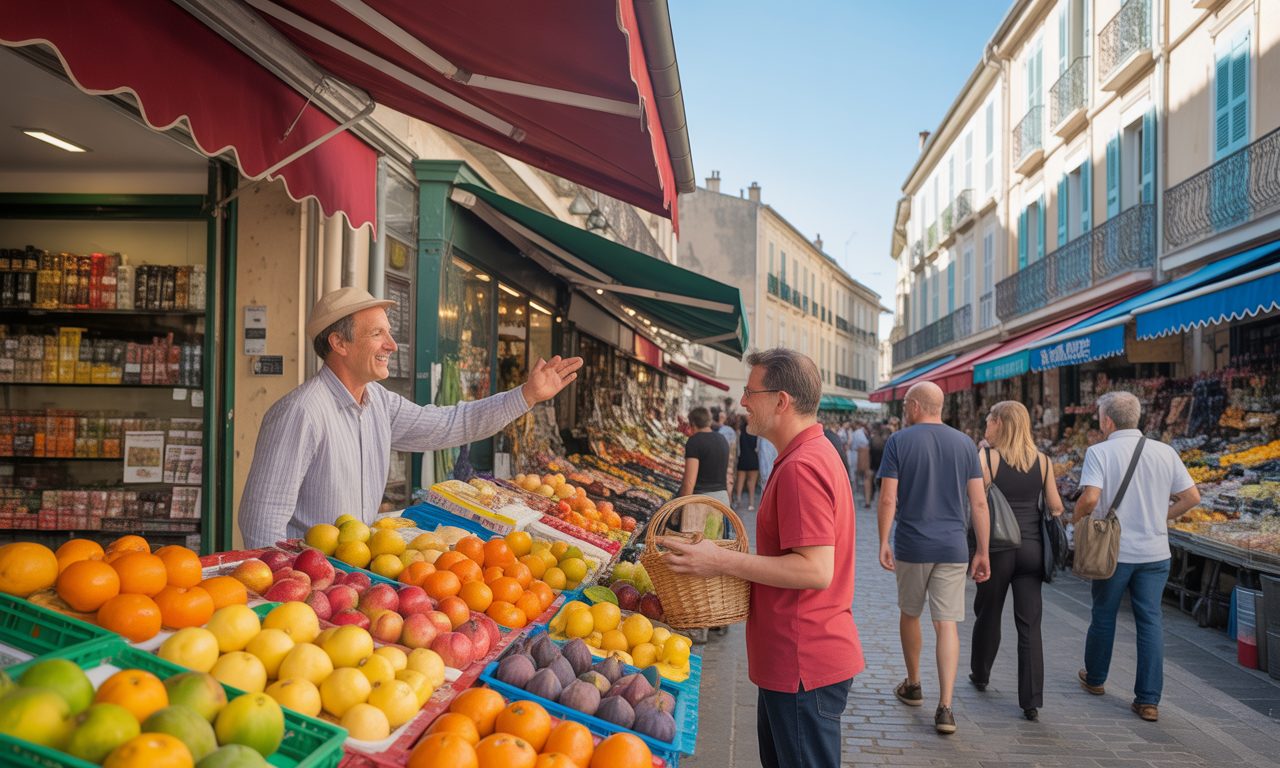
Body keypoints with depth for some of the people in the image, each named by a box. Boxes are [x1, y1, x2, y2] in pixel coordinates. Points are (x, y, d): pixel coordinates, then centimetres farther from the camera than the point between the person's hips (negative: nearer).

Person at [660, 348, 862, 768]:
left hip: (804, 665, -11)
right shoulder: (815, 452, 12)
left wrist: (722, 561, -24)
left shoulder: (801, 467, -23)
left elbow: (816, 570, -28)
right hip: (792, 659, 11)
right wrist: (727, 559, 11)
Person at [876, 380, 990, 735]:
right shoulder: (964, 443, 3)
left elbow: (887, 499, -11)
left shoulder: (899, 441, -5)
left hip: (911, 545, -2)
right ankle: (945, 707, -5)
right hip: (952, 547, 2)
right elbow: (979, 502, 1)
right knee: (946, 624, 2)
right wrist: (983, 552, 6)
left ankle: (913, 685, 32)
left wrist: (883, 542, -2)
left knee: (909, 614, 18)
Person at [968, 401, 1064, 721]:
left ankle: (980, 675, 36)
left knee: (988, 614, 17)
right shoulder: (1042, 461, 2)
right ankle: (1032, 701, 3)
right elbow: (1056, 507, 5)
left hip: (997, 547, -2)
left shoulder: (986, 457, -9)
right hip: (1032, 548, 3)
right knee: (1029, 625, 4)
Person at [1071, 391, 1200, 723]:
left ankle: (1095, 679, 33)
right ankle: (1149, 700, 5)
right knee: (1151, 621, 6)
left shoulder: (1099, 452, -12)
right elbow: (1192, 497, 3)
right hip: (1155, 552, 3)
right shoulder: (1165, 452, 1)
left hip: (1112, 550, -3)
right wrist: (1161, 517, 15)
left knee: (1103, 617, 15)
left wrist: (1076, 518, -5)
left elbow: (1090, 497, -24)